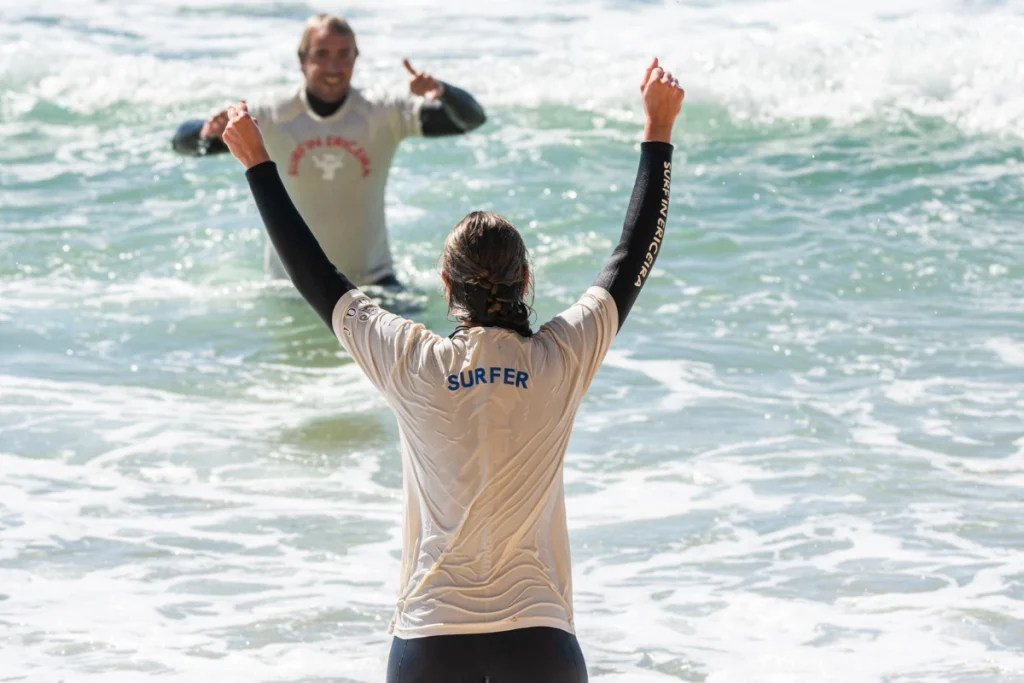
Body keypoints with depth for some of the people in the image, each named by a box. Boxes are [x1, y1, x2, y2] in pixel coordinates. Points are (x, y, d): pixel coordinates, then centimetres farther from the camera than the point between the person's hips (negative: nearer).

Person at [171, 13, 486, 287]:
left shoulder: (384, 115, -8)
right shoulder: (271, 119, -8)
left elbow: (471, 118, -12)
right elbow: (183, 142, -6)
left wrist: (440, 92, -35)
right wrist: (208, 131, -31)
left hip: (371, 278, 0)